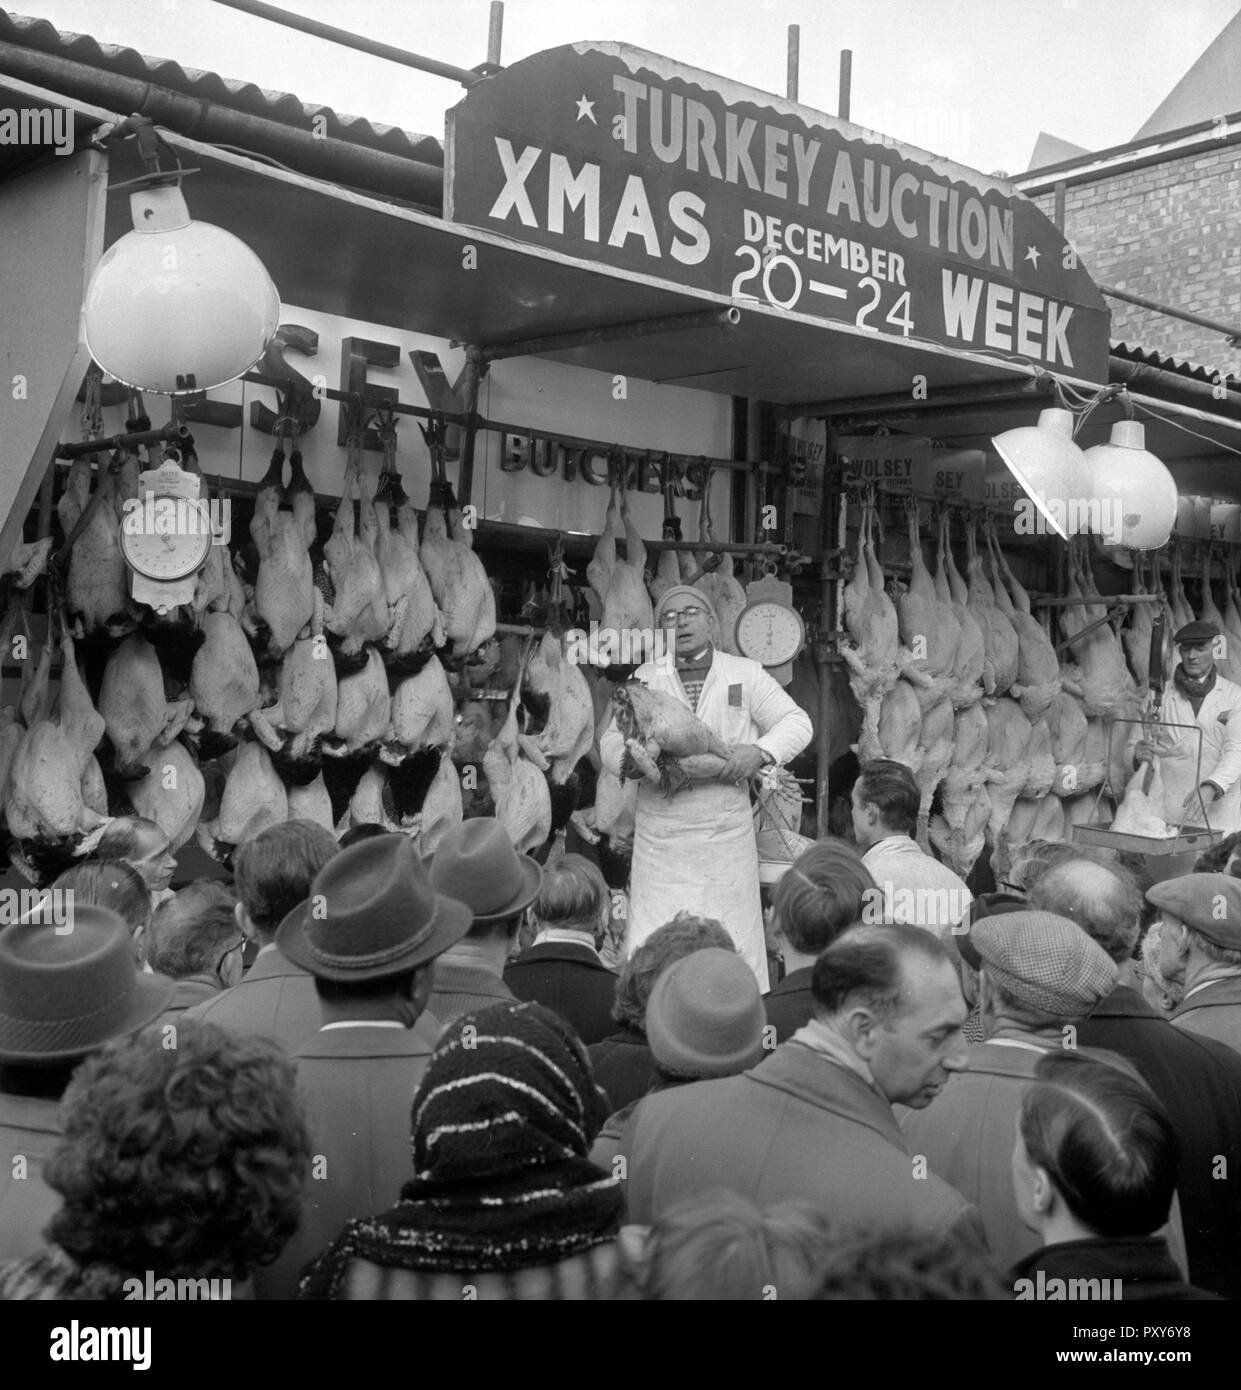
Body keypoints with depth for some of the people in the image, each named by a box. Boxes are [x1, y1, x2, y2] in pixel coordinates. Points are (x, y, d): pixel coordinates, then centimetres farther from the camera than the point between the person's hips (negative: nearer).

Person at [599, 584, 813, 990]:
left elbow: (797, 723, 7)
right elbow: (611, 741, 9)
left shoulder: (745, 674, 9)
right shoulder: (646, 678, 11)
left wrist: (760, 751, -13)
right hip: (660, 832, 0)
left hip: (727, 830, 0)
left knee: (732, 942, 2)